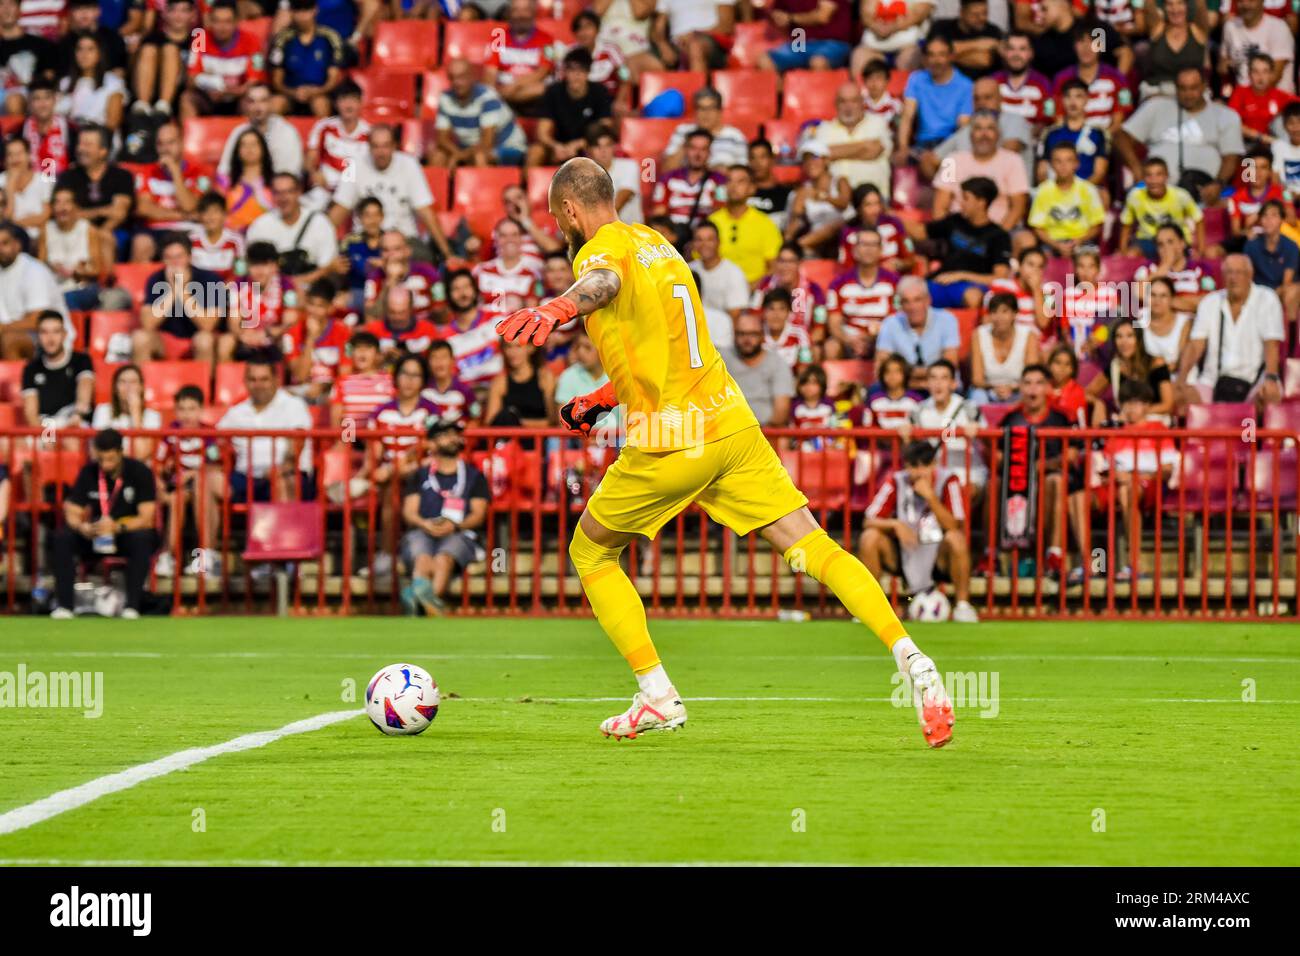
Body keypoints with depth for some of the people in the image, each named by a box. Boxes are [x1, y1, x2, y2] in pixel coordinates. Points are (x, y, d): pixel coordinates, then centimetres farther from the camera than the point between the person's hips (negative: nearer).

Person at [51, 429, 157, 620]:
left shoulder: (139, 472, -13)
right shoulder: (89, 473, -4)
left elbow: (146, 518, -19)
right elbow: (72, 513, -5)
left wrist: (117, 527, -37)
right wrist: (82, 527, -29)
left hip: (129, 533, -3)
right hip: (96, 537, 3)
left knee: (142, 538, -37)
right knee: (62, 537, -23)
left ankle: (132, 604, -33)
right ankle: (65, 604, -24)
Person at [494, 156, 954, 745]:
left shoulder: (601, 249, -5)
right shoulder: (657, 245, 20)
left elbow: (603, 281, -34)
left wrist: (558, 307, -55)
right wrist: (600, 401, 35)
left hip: (668, 444, -7)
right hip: (731, 424, 7)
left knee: (589, 553, 15)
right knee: (815, 549, -1)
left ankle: (658, 697, 10)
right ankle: (910, 658, -19)